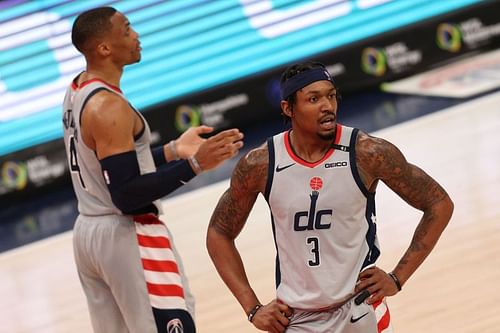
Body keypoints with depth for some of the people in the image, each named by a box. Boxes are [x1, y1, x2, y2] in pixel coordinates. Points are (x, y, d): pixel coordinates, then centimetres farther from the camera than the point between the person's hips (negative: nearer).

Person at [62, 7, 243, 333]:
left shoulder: (77, 92, 9)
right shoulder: (108, 107, -21)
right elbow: (127, 196, -24)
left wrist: (173, 151, 10)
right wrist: (193, 165, -26)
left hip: (90, 231, 10)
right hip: (127, 236, -10)